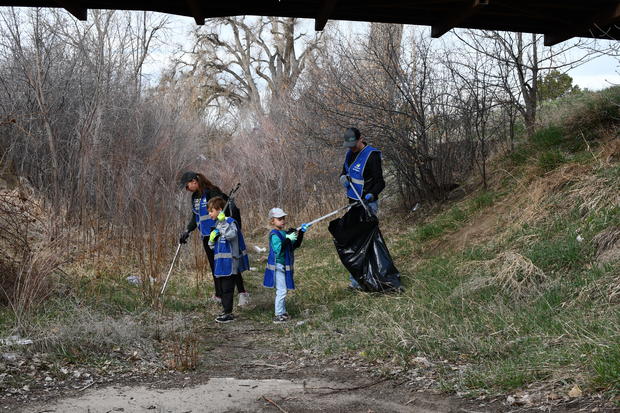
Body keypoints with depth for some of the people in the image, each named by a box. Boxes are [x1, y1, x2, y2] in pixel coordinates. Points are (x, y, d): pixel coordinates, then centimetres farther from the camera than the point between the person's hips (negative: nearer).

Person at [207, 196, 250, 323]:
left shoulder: (230, 221, -11)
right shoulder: (217, 224, 15)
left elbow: (231, 234, -32)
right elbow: (211, 245, 20)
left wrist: (223, 222, -36)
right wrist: (212, 238, -1)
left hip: (229, 263, -9)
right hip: (220, 263, 9)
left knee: (227, 288, -4)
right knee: (222, 288, 14)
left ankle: (228, 313, 3)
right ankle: (226, 311, 23)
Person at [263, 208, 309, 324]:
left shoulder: (284, 233, 11)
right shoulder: (274, 235, -15)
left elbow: (295, 245, 16)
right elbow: (278, 250, -27)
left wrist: (301, 233, 5)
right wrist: (288, 239, -30)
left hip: (284, 266, 9)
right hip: (278, 266, -9)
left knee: (282, 290, 16)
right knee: (281, 290, -9)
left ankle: (282, 312, 25)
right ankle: (278, 315, -5)